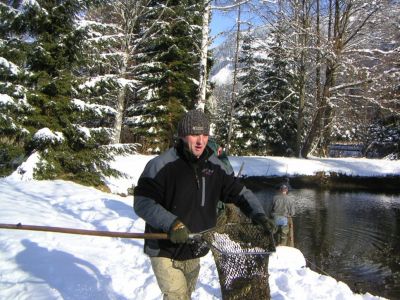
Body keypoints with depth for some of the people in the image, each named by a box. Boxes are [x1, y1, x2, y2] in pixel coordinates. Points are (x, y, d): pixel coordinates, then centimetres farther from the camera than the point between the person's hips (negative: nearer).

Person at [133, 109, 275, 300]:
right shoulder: (161, 165, -19)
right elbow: (142, 202, -24)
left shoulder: (213, 166, -1)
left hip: (194, 251, 6)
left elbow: (238, 191, 5)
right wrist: (171, 223, -38)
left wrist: (258, 214, -12)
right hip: (165, 252, -6)